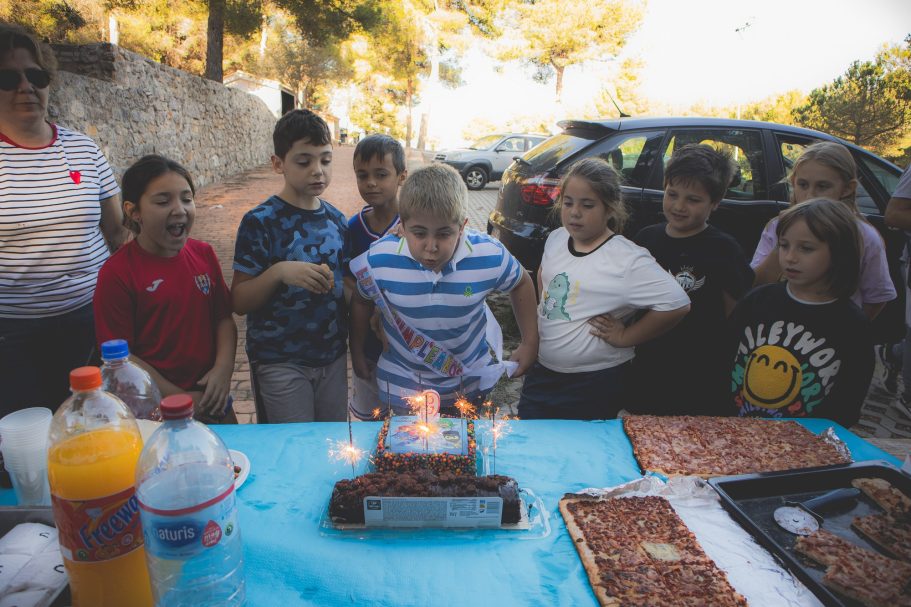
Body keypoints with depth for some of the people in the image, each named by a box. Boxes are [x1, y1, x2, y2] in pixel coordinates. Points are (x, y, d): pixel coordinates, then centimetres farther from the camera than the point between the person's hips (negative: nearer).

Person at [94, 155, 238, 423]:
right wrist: (180, 399, -15)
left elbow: (224, 318, 3)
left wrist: (223, 368, -13)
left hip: (213, 396, 5)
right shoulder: (117, 273, -15)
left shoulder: (203, 254, 0)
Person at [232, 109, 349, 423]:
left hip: (333, 356, 5)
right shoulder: (260, 222, -12)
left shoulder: (337, 220, 4)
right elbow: (239, 302, -12)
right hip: (280, 362, -4)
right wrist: (279, 272, -28)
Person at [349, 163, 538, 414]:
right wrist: (357, 353, 8)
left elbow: (521, 284, 0)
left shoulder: (489, 257, -23)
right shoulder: (379, 261, -23)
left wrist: (530, 342, 0)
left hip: (471, 382, 2)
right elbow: (361, 301, -1)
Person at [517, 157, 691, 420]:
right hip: (542, 371, 6)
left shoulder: (628, 260, -20)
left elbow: (678, 304, -25)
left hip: (594, 384, -6)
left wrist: (625, 337, -18)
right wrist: (544, 306, 8)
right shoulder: (556, 238, 1)